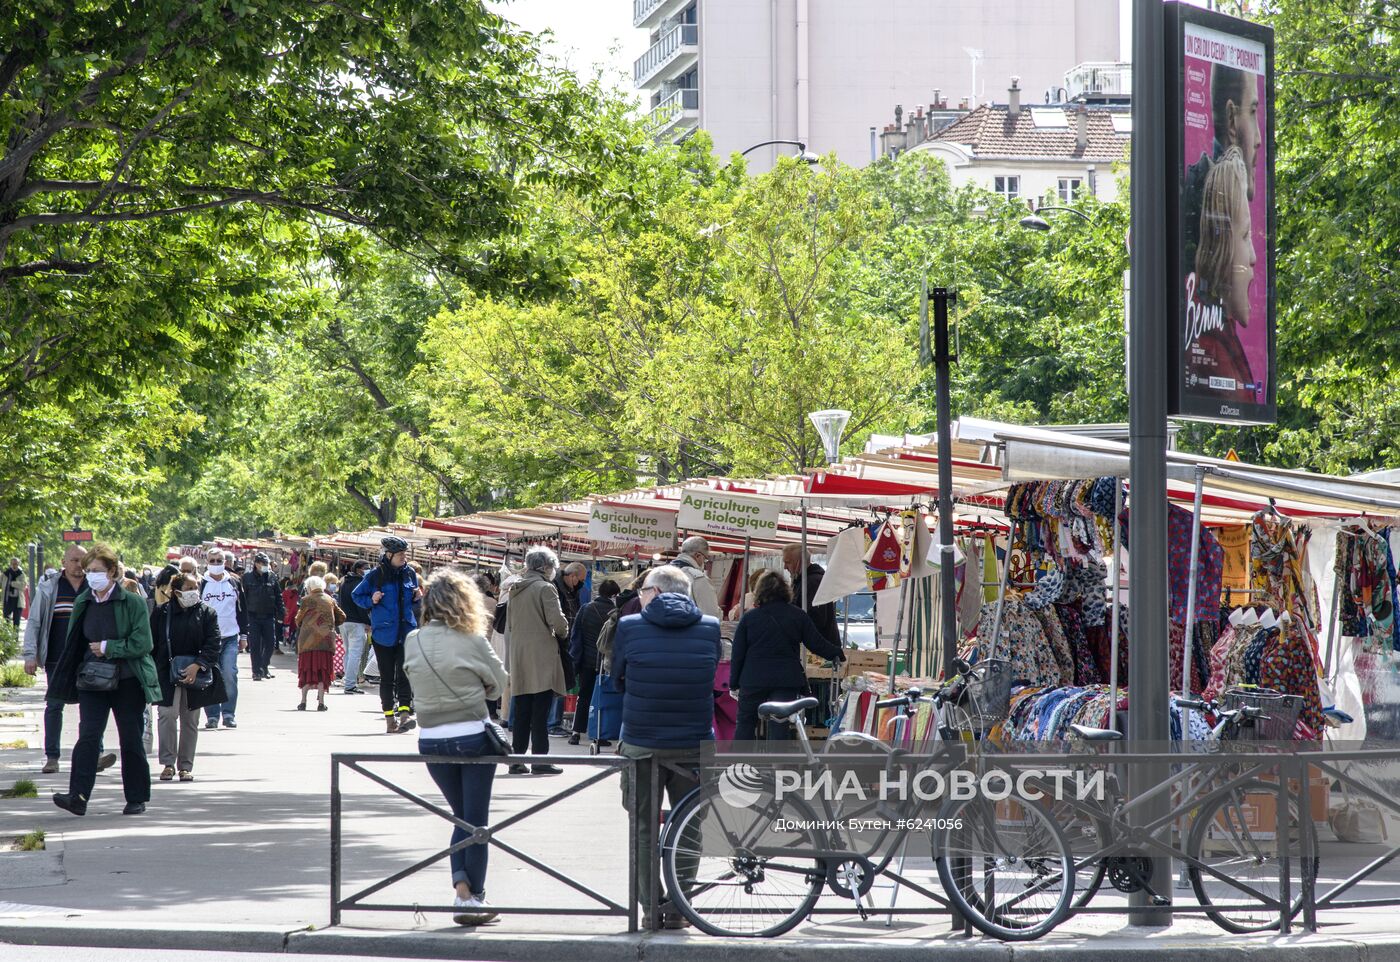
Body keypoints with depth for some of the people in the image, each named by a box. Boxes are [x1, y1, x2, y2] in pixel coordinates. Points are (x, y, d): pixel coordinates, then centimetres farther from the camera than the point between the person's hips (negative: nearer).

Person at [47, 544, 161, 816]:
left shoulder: (132, 602, -7)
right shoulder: (82, 603, 8)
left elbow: (142, 643, -12)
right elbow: (73, 643, 17)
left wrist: (107, 648, -14)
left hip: (128, 681, -3)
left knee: (131, 740, 5)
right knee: (88, 735, -12)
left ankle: (136, 798, 15)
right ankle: (78, 797, -20)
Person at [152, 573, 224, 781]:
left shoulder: (207, 613, 2)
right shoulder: (162, 612, 0)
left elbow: (213, 644, -4)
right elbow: (152, 643, 4)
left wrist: (197, 666, -17)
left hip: (195, 674, 2)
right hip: (167, 674, -2)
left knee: (190, 720, 7)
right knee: (168, 714, -15)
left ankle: (186, 766, 15)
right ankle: (168, 763, -6)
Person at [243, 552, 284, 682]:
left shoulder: (272, 577, 5)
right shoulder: (248, 578, -2)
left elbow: (278, 597, 10)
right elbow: (243, 598, -1)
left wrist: (281, 612, 2)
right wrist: (244, 616, -6)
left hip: (269, 616, 2)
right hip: (253, 616, -2)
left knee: (270, 643, 4)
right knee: (255, 645, -2)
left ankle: (264, 666, 23)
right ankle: (257, 671, 2)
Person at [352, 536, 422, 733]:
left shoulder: (409, 573, 7)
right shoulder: (375, 576, -4)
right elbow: (357, 595, 6)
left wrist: (417, 597, 0)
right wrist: (371, 601, -12)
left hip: (406, 631, 2)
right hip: (384, 633, -2)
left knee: (405, 672, -12)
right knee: (387, 676, 4)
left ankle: (405, 712, -19)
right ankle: (389, 716, 11)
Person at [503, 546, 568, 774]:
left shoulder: (515, 590, 12)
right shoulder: (545, 588, -9)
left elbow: (509, 626, 17)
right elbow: (557, 621, -15)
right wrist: (562, 633, 4)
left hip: (519, 658, 7)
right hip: (542, 658, -6)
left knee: (521, 711, 9)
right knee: (540, 712, -5)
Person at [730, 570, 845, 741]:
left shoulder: (749, 618, 1)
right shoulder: (798, 616, 2)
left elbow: (738, 655, 1)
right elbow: (817, 644, 5)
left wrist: (734, 683, 8)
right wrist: (838, 654, 22)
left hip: (753, 679, 0)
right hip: (787, 681, 0)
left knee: (745, 723, 12)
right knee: (779, 726, 0)